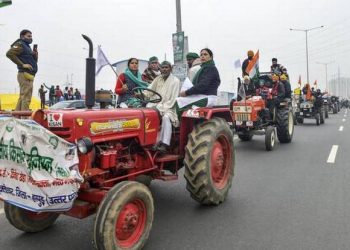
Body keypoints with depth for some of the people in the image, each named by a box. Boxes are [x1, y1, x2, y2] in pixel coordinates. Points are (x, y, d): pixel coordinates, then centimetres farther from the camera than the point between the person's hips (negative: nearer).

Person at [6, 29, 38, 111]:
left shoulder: (27, 46, 24)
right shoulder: (20, 45, -3)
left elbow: (34, 61, 24)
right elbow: (9, 53, -19)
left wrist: (35, 54, 5)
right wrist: (22, 64, -20)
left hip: (29, 76, 10)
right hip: (25, 75, -10)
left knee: (22, 98, 11)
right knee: (26, 98, -14)